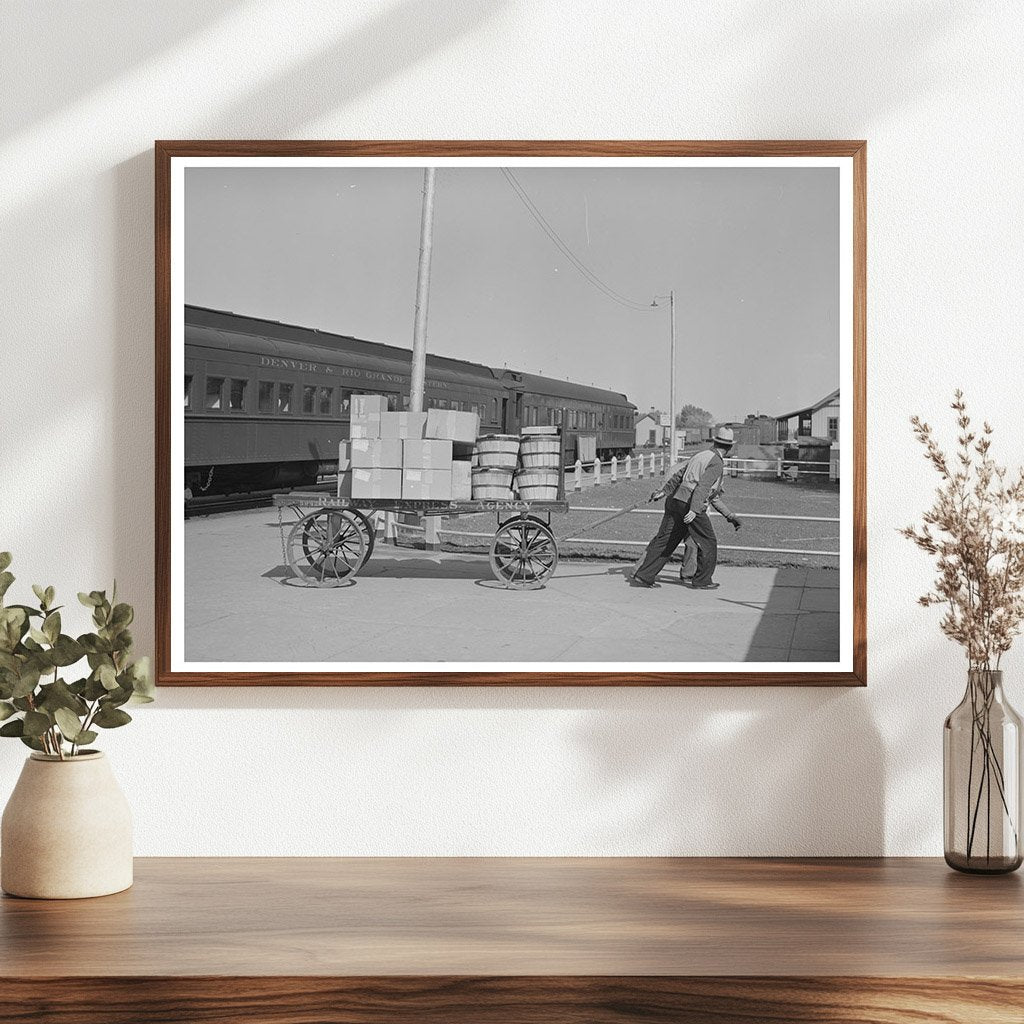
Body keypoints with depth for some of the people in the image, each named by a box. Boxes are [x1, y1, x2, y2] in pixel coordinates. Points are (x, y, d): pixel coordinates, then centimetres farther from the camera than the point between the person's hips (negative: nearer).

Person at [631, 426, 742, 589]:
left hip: (674, 501, 8)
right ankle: (702, 581, 13)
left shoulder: (701, 454, 17)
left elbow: (679, 474, 26)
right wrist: (694, 510, -29)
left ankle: (643, 576, 7)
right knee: (708, 542, 8)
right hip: (690, 506, -8)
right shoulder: (716, 464, -9)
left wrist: (664, 491, 36)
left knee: (663, 540, 9)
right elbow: (703, 487, -21)